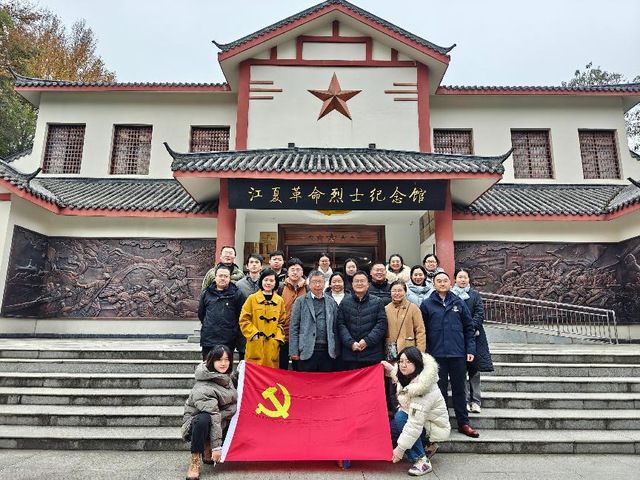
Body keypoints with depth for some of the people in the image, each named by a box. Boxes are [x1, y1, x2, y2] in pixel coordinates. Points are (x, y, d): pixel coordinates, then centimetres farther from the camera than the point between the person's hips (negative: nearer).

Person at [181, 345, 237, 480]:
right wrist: (216, 446, -29)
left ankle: (207, 450, 2)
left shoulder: (226, 377, -4)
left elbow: (233, 399, 16)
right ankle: (195, 461, -19)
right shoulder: (204, 388, -28)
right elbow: (213, 417, -30)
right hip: (196, 422, -9)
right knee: (204, 419, -38)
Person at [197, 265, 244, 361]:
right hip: (208, 339, 3)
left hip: (228, 341, -2)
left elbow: (241, 316, 2)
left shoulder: (236, 294, 0)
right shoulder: (206, 294, 10)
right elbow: (201, 314, 20)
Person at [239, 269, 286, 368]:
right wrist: (254, 333, -8)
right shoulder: (252, 298, 2)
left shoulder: (280, 301, 8)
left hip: (272, 346, 2)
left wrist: (278, 337, -1)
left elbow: (282, 322, 12)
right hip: (255, 345, -2)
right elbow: (244, 320, 1)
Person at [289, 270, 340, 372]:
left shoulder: (331, 302, 10)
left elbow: (335, 328, 11)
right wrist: (294, 351, -5)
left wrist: (336, 350, 7)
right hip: (307, 351, -2)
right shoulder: (300, 302, 2)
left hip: (328, 352, 2)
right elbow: (293, 328, 0)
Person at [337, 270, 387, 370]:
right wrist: (350, 343, -10)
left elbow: (381, 324, -1)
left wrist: (367, 341, -11)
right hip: (350, 354, 1)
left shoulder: (377, 302, 5)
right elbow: (340, 325, 3)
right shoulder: (345, 302, 8)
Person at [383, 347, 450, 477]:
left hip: (435, 427, -8)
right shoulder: (406, 377, -7)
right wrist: (391, 369, 5)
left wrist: (400, 448, -32)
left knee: (400, 417, -29)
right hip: (418, 419, 9)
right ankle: (425, 445, 11)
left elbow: (416, 423, -34)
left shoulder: (425, 389, -32)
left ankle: (422, 460, -18)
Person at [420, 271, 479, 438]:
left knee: (459, 389, 11)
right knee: (439, 390, 9)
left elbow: (469, 327, 7)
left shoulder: (458, 303, 6)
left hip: (458, 354, 2)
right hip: (437, 354, -1)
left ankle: (463, 423, 23)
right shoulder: (427, 304, 0)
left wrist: (470, 349, 1)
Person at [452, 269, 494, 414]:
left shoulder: (474, 295, 11)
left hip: (474, 335, 2)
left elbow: (480, 313, 1)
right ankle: (465, 400, 7)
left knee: (475, 369, 4)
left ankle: (475, 401, 11)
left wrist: (471, 328, -12)